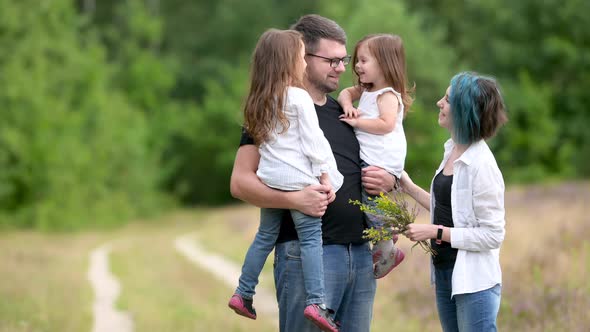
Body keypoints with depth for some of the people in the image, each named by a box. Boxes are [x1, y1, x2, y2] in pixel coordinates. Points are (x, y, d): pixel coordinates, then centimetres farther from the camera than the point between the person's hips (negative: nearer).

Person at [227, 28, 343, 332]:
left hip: (270, 179, 7)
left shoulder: (260, 101, 13)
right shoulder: (299, 98, -8)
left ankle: (243, 294, 21)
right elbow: (313, 141, -9)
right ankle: (315, 302, -13)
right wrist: (325, 176, -5)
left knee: (265, 236, 18)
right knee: (311, 239, -5)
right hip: (298, 179, -7)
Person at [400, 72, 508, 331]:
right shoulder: (452, 150, 6)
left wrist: (435, 232, -18)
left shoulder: (482, 166, -20)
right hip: (445, 273, 9)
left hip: (474, 282, -9)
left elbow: (492, 235, -19)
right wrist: (409, 188, 13)